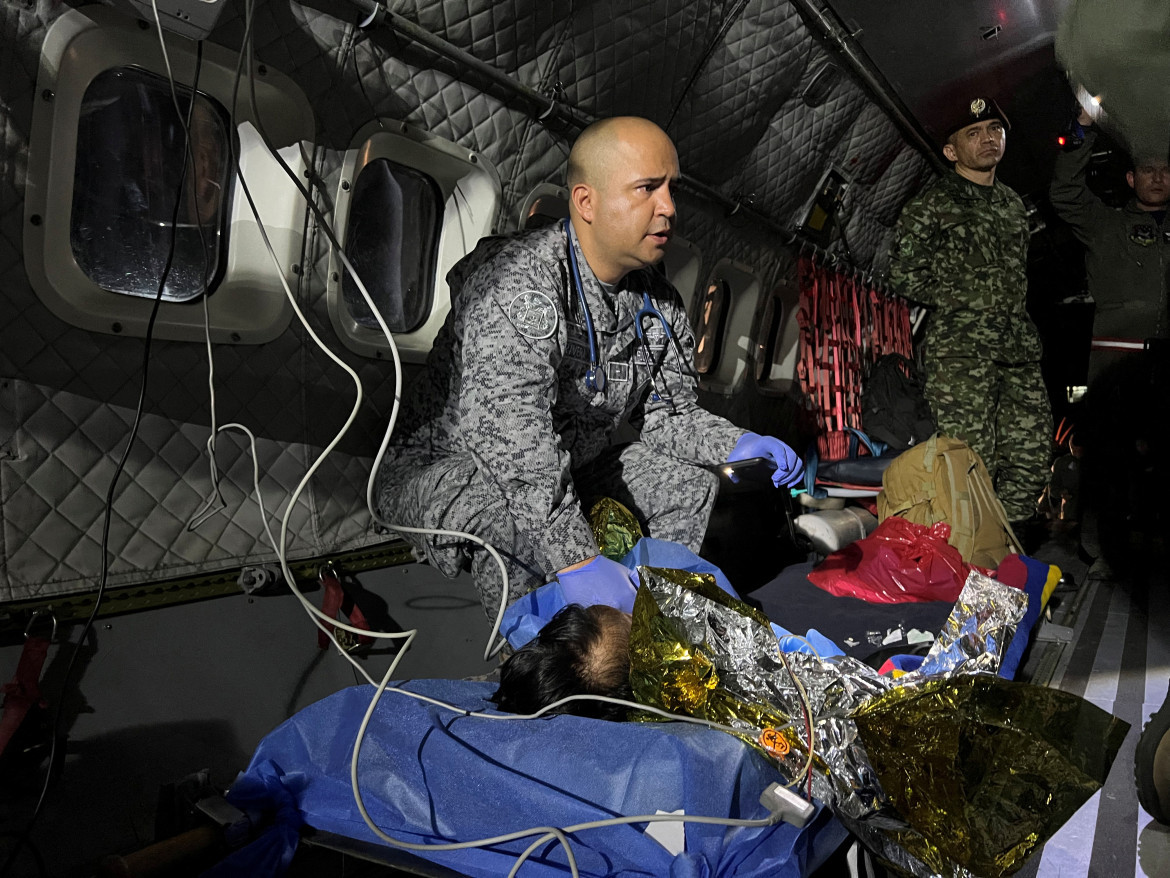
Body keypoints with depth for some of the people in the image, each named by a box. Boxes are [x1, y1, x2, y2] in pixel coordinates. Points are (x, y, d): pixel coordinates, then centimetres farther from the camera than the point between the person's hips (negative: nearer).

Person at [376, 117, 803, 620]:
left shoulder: (659, 305, -2)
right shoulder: (518, 285, -31)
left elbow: (667, 413, 6)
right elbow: (509, 435, -42)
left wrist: (736, 444, -14)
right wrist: (576, 561, -48)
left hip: (567, 476, 8)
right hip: (447, 470, -8)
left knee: (689, 475, 0)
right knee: (523, 513, -40)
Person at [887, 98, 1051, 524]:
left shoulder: (1013, 204, 22)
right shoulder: (932, 204, 1)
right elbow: (904, 275, -5)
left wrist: (1010, 310, 17)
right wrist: (958, 299, 0)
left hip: (1018, 344, 7)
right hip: (960, 348, -6)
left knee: (1031, 454, 3)